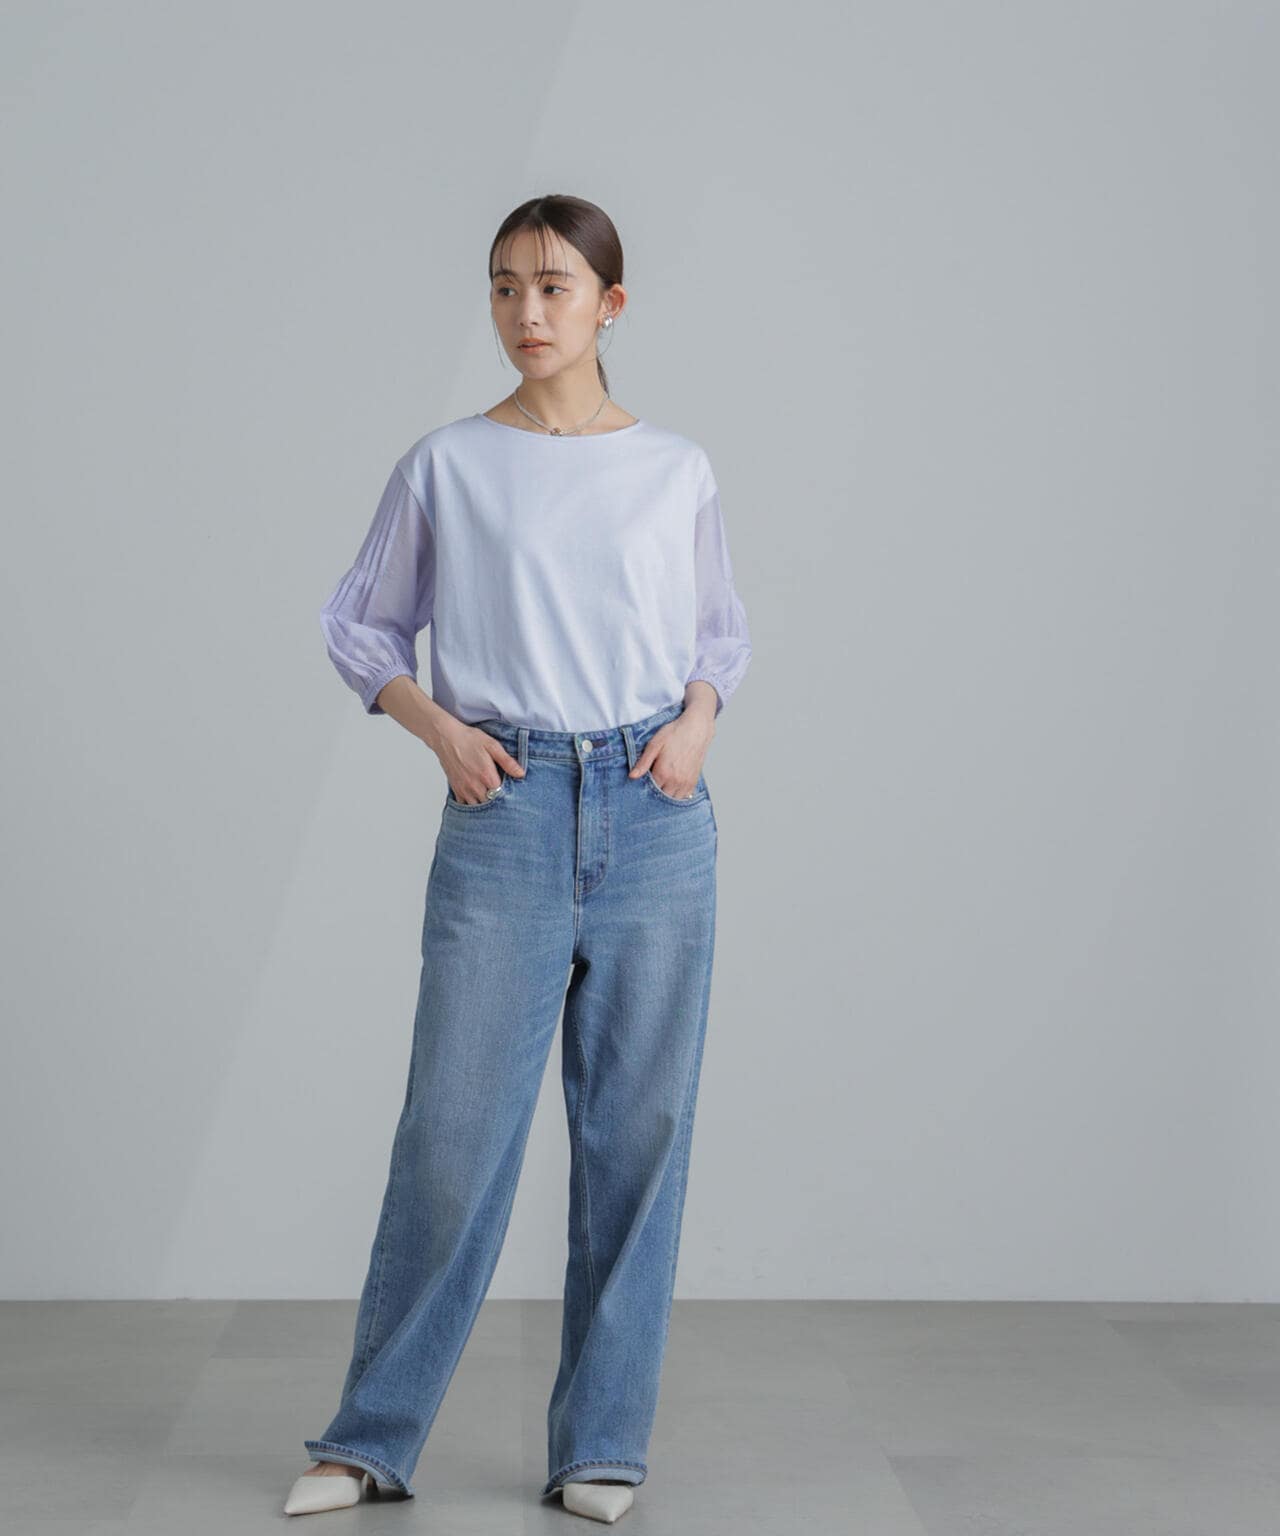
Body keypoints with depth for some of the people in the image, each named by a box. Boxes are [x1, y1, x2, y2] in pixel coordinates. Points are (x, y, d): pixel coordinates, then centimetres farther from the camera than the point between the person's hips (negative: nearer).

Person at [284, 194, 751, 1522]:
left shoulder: (676, 473, 8)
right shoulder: (446, 467, 4)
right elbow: (360, 626, 11)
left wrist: (698, 719, -1)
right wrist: (437, 728, -5)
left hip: (654, 815, 2)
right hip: (505, 814, -1)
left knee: (638, 1130, 4)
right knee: (456, 1127, 0)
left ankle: (599, 1444, 18)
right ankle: (371, 1437, 16)